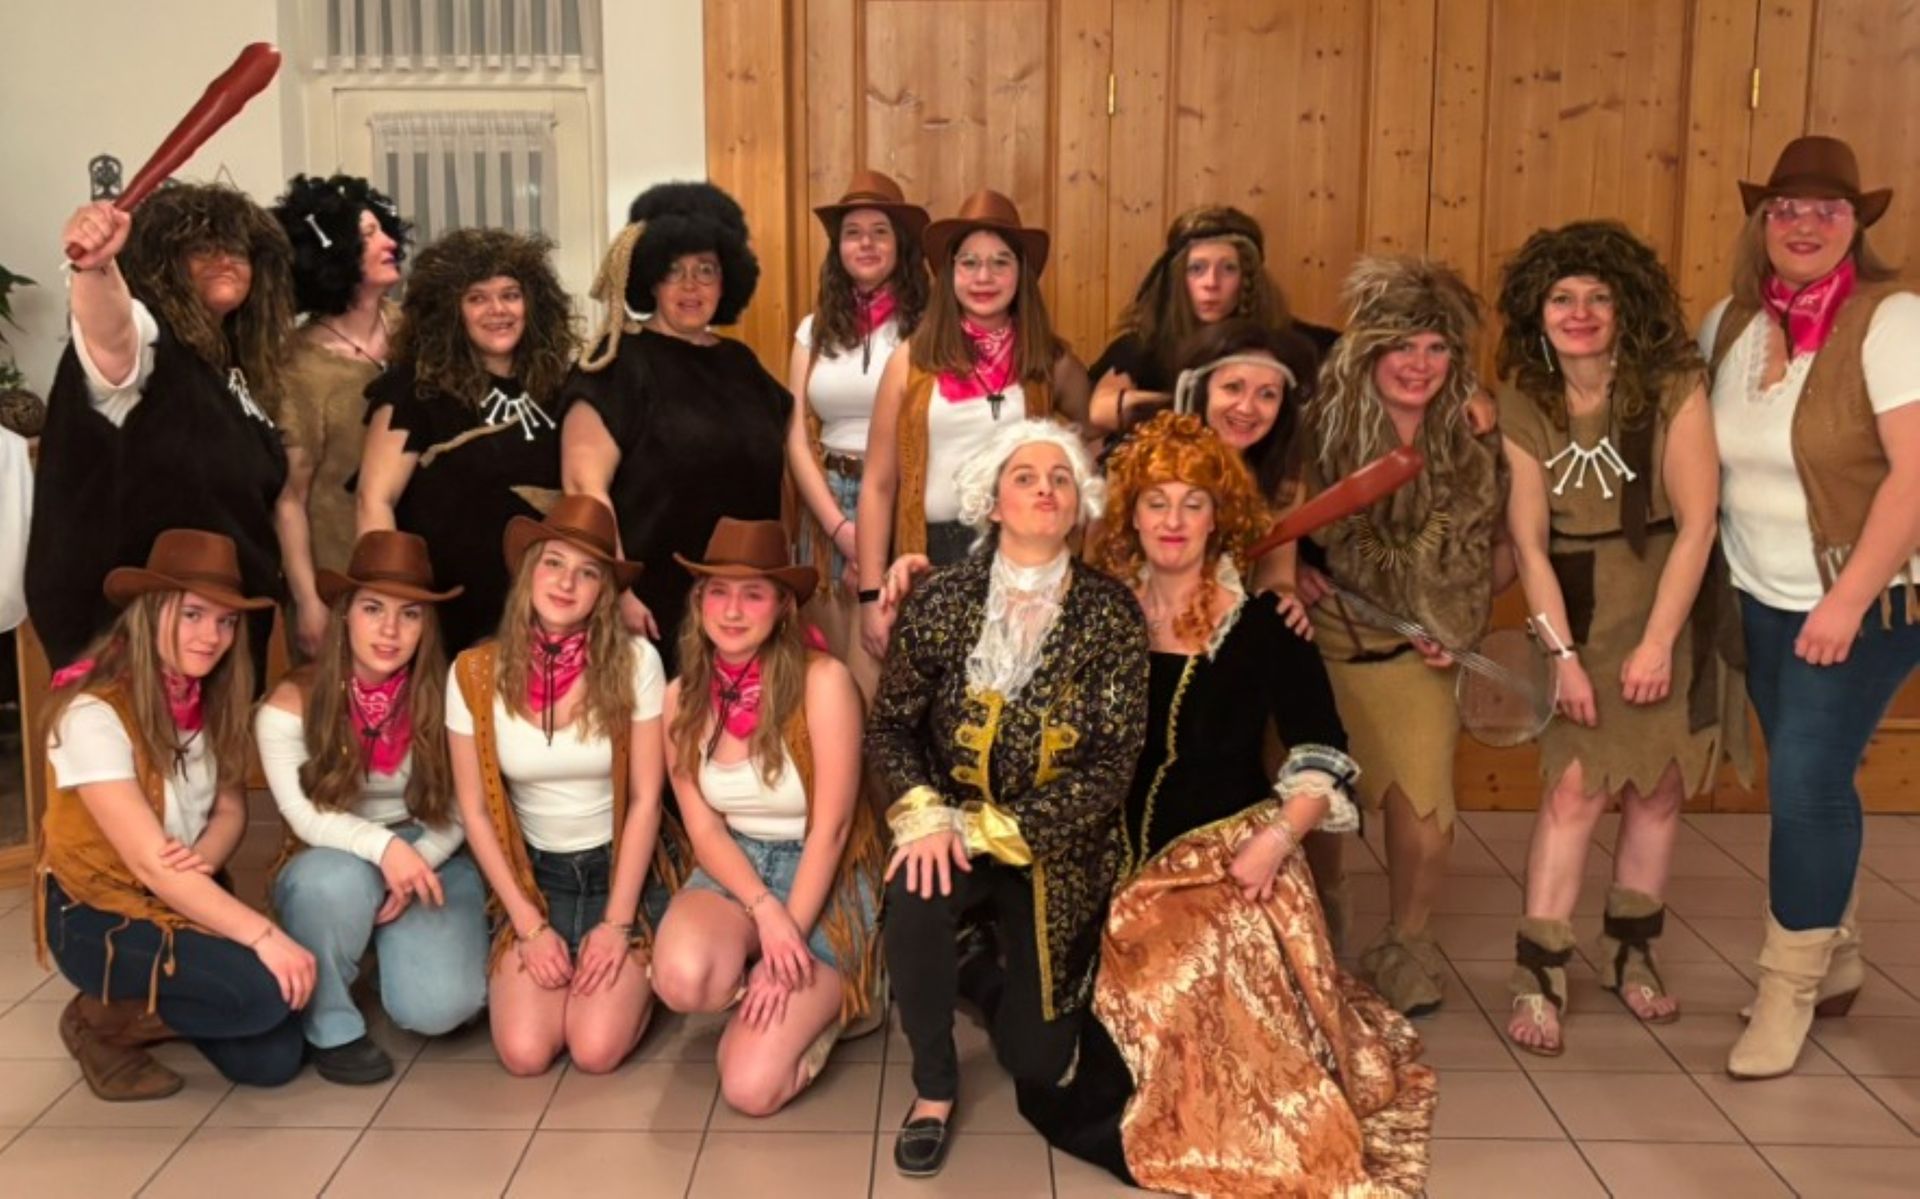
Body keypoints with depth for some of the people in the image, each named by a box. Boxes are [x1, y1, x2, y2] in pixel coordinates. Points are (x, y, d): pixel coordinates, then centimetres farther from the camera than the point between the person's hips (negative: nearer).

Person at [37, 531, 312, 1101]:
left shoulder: (212, 697, -2)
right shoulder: (94, 712, -24)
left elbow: (231, 809, 1)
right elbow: (149, 863, -27)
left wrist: (202, 859, -24)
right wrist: (263, 934, -33)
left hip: (189, 900, 6)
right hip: (99, 912, -6)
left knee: (272, 1059, -9)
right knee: (259, 989, -28)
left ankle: (154, 1006, 17)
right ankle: (104, 1020, -2)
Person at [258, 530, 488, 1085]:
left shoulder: (444, 699, -9)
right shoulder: (292, 703, -12)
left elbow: (457, 812, -4)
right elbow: (306, 817, -18)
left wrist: (417, 865, -22)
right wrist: (384, 847, -35)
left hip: (429, 862, 1)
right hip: (333, 870, 0)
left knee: (437, 1007, -24)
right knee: (338, 879, -39)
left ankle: (395, 943, 15)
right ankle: (329, 1026, -11)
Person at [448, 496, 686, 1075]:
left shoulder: (634, 662, -15)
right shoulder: (475, 673, -10)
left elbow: (646, 799, -10)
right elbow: (475, 811, -3)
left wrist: (617, 923, -13)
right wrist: (529, 925, -8)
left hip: (623, 869, -2)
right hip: (536, 874, 2)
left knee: (596, 1050, -17)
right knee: (525, 1052, -14)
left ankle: (633, 971, 16)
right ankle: (544, 951, 18)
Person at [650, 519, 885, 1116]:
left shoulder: (822, 681, -19)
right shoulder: (682, 696, -4)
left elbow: (830, 828, -17)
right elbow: (704, 829, -4)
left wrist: (791, 936, -18)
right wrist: (766, 911, -20)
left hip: (824, 880, -4)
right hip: (733, 870, 4)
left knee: (750, 1088, -17)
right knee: (682, 977, -31)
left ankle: (826, 996, 14)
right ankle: (802, 996, 2)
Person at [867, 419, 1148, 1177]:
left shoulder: (1110, 613, -11)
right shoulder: (941, 600, -7)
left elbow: (1112, 766, -15)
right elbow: (891, 724, -3)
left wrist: (991, 829, -22)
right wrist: (927, 815, -23)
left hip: (1059, 849, 0)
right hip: (955, 829, 0)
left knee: (1037, 1062, 1)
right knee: (915, 897, -36)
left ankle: (989, 980, 39)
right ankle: (933, 1088, -10)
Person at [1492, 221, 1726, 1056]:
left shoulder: (1673, 388, -13)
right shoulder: (1524, 403, -5)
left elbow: (1697, 522, -14)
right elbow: (1528, 538, -6)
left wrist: (1656, 644, -15)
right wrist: (1563, 654, -11)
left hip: (1666, 603, 0)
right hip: (1574, 609, 0)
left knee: (1658, 788, 7)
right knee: (1577, 784, -9)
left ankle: (1630, 953, 27)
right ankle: (1538, 976, 0)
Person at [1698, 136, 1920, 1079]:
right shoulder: (1731, 322, 4)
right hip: (1764, 600, 5)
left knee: (1803, 782, -9)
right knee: (1811, 784, 14)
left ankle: (1788, 989, 8)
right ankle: (1836, 961, 33)